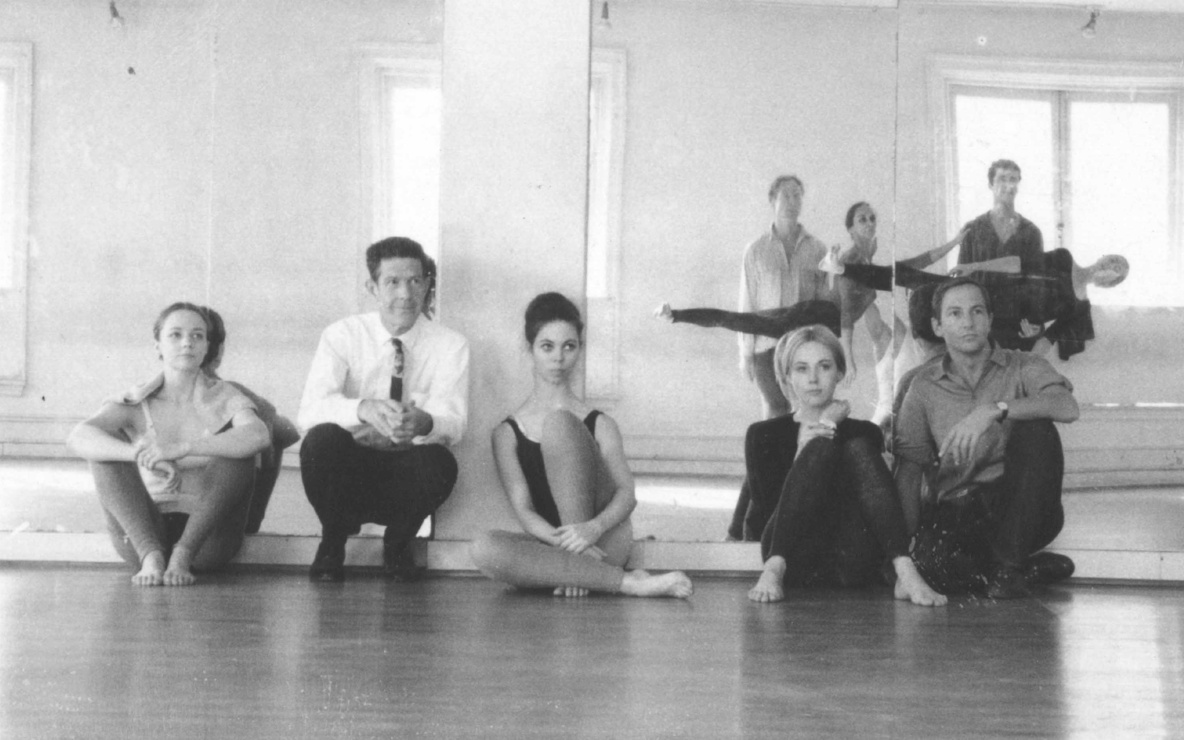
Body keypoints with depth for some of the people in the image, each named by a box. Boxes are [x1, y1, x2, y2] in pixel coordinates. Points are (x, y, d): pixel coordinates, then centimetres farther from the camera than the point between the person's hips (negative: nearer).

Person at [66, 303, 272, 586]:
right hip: (143, 532, 1)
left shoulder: (224, 398, 0)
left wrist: (181, 449, -34)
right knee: (108, 446, -17)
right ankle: (151, 555, -26)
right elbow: (77, 438, -18)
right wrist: (143, 456, -36)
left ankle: (183, 554, -22)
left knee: (238, 448, -23)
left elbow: (259, 436, -24)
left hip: (206, 535, -1)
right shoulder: (136, 403, 2)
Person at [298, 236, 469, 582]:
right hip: (348, 470, 0)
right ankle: (332, 544, -4)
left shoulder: (450, 345, -2)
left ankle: (398, 544, -1)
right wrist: (363, 409, -42)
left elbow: (453, 423, -15)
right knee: (321, 438, -32)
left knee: (440, 462, -33)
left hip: (406, 475, 0)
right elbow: (310, 411, -19)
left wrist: (424, 423, -42)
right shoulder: (343, 335, -4)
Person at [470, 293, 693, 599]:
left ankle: (580, 572, -24)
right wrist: (566, 543, -23)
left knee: (558, 422, -16)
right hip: (550, 545, 1)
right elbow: (524, 511, -2)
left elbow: (627, 493, -4)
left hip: (604, 541, -1)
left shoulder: (599, 425, 10)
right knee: (485, 549, -34)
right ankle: (626, 582, -31)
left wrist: (594, 528, -28)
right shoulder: (507, 433, 11)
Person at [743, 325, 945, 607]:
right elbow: (760, 517, 1)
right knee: (822, 448, -20)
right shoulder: (764, 435, 15)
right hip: (794, 560, -2)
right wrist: (802, 454, -11)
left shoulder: (862, 433, 20)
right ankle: (774, 570, -39)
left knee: (858, 448, -19)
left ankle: (905, 573, -39)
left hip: (852, 566, 2)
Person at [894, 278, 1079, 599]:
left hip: (1020, 509, 0)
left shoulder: (1023, 368, 4)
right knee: (927, 560, -33)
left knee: (1036, 427, -25)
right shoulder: (924, 386, 8)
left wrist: (995, 410, -29)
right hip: (954, 513, 0)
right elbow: (908, 468, 2)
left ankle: (1010, 561, -16)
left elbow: (1067, 407, -19)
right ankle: (1035, 567, -8)